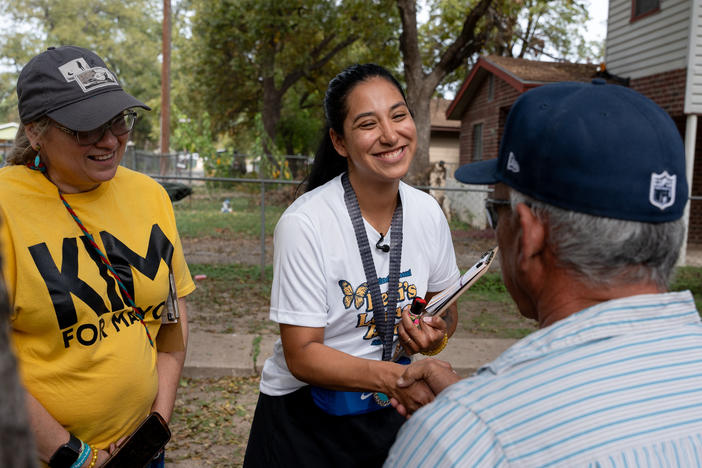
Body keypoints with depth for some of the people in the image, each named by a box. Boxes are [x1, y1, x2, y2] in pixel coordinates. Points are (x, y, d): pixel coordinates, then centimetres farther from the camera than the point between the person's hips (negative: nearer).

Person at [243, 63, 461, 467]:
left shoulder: (427, 212, -8)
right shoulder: (305, 222, -23)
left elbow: (446, 310, 6)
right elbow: (302, 355, -22)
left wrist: (436, 335, -16)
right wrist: (388, 376, -36)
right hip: (306, 421, -4)